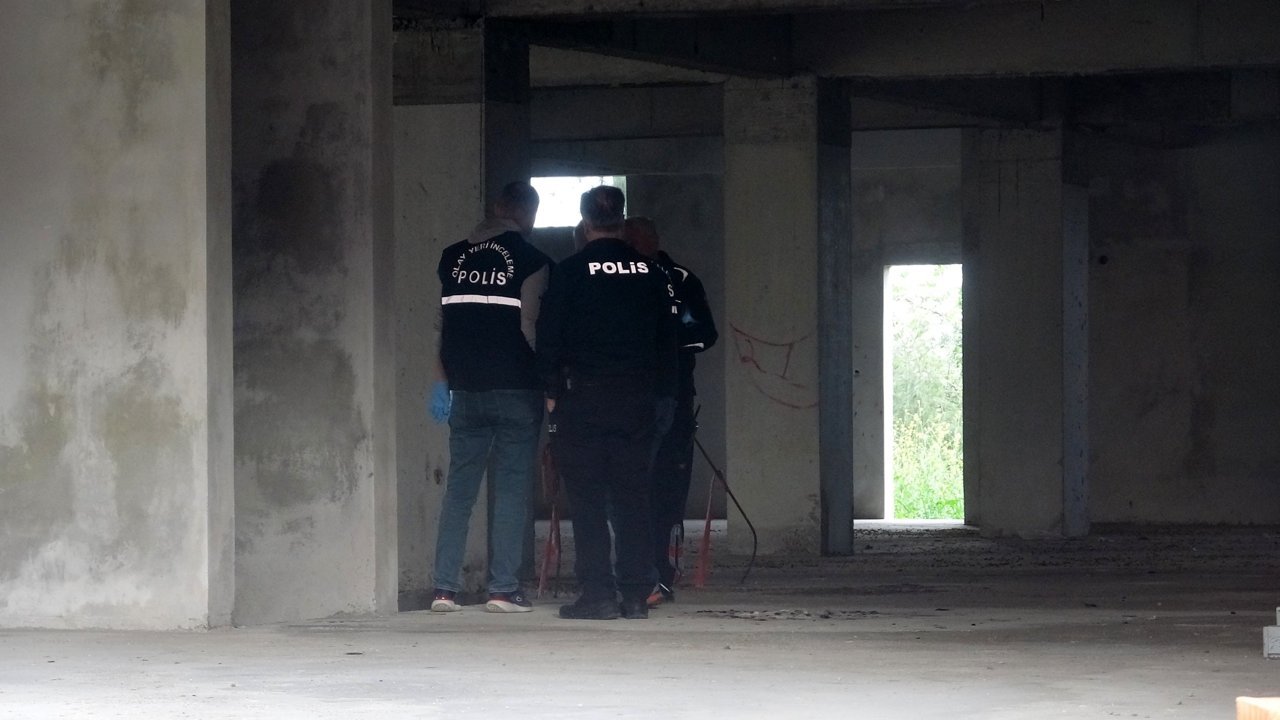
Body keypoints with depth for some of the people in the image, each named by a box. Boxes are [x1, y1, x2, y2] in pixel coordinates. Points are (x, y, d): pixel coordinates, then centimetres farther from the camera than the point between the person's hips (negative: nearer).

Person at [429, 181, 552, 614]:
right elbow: (529, 326, -10)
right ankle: (503, 589, -4)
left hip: (465, 386, 4)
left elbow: (443, 325, 9)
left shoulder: (453, 257, 8)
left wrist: (444, 382, 14)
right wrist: (548, 374, 0)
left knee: (459, 485, 8)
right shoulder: (531, 260, -6)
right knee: (512, 487, 0)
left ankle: (444, 587, 2)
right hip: (516, 385, -4)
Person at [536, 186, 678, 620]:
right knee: (633, 499, 7)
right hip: (637, 397, 4)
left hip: (583, 395, -4)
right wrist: (661, 390, 17)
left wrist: (552, 391, 3)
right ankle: (635, 595, 5)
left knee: (588, 502, -1)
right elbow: (666, 338, 11)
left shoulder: (570, 272, -5)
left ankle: (598, 594, -5)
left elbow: (550, 337, -5)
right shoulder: (649, 272, 6)